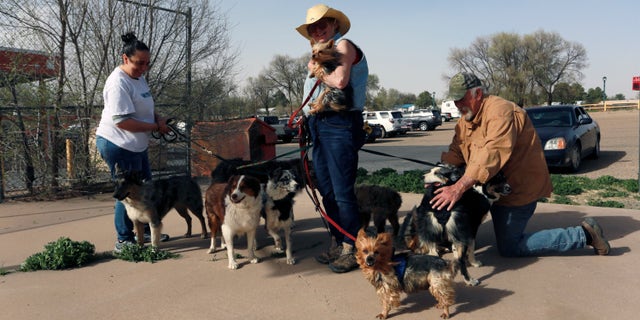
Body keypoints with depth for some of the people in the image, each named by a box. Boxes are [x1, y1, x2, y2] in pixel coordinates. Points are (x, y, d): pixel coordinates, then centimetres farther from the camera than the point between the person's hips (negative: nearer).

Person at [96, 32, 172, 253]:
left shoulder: (138, 77, 8)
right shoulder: (118, 83, -22)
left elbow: (145, 107, 21)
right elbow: (122, 121, -27)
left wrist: (158, 118, -1)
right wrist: (156, 127, -20)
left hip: (136, 144, 10)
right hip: (118, 145, -10)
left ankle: (146, 231, 34)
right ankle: (124, 240, 15)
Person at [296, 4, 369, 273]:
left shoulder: (343, 45, -3)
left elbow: (340, 80, -21)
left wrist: (315, 70, -5)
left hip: (339, 124, -9)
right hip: (319, 124, 9)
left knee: (342, 190, -9)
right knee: (326, 190, 11)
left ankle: (351, 250, 0)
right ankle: (339, 245, 21)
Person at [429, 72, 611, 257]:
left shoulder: (500, 111, -24)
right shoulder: (465, 120, 8)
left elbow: (493, 153, -39)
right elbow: (455, 153, 2)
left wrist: (459, 187, -47)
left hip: (520, 186, -9)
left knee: (509, 248, -5)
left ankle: (584, 235, 2)